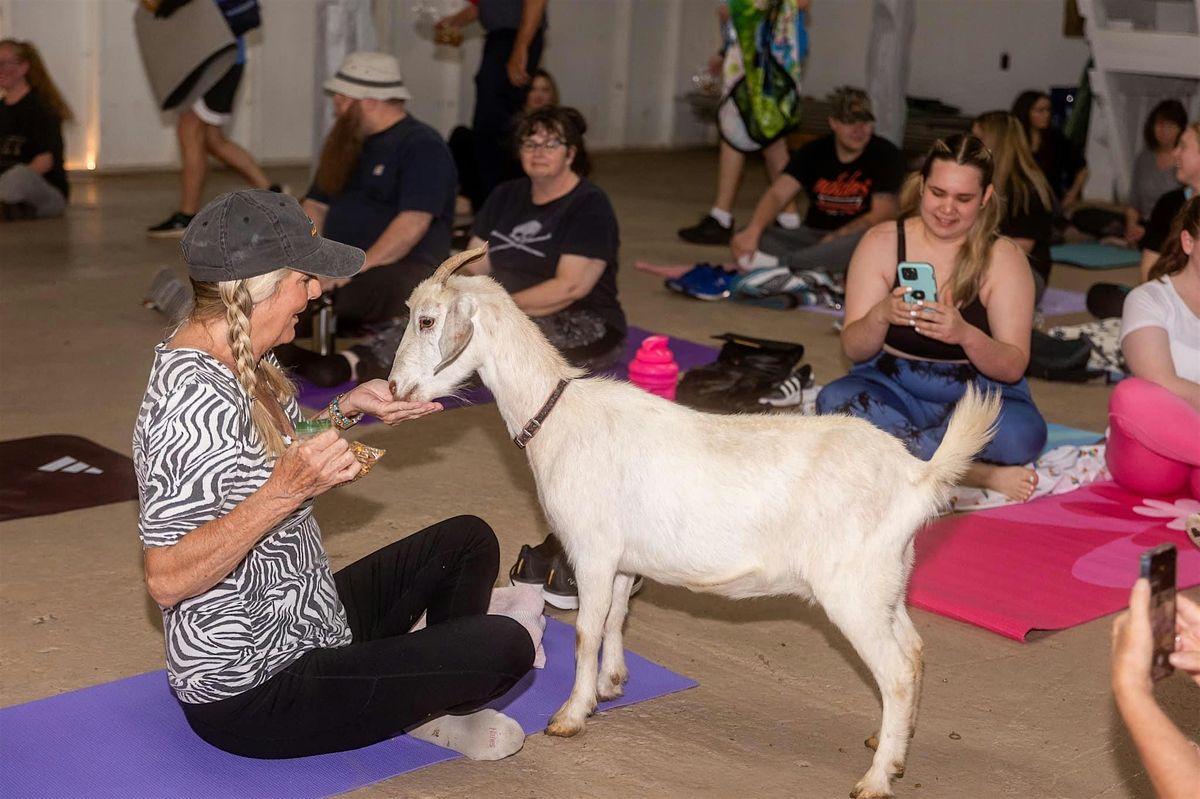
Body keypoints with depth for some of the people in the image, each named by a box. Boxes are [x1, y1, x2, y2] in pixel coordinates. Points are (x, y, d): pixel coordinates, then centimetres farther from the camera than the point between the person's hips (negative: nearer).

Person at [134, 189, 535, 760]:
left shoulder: (238, 357, 1)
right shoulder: (196, 403, -29)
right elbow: (166, 579, -30)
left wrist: (346, 409, 5)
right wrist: (285, 492, -37)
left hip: (300, 625, 10)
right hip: (251, 695, -10)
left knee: (468, 540, 16)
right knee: (504, 646, -14)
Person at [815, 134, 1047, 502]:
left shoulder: (1003, 257, -5)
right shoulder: (882, 241, -3)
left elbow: (1013, 367, -11)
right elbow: (853, 349, -5)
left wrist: (966, 335, -32)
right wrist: (880, 316, -28)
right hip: (892, 388, 2)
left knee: (1023, 432, -33)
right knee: (836, 400, -32)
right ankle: (976, 473, -25)